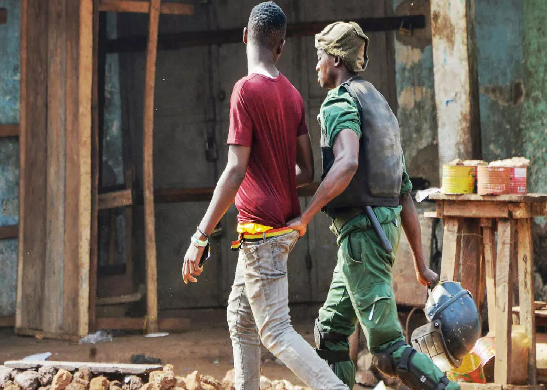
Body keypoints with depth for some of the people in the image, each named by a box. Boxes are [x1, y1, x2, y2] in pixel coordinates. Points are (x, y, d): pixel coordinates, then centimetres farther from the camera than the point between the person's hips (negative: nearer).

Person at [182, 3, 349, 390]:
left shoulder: (246, 90, -15)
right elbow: (307, 171, 10)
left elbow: (235, 170, -21)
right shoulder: (292, 94, 8)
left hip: (260, 228, -8)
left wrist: (200, 239, -20)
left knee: (276, 332, -9)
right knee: (240, 317, 18)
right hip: (287, 223, 9)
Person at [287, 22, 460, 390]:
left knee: (387, 346, -10)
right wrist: (421, 265, 21)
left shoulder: (341, 101, -8)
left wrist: (305, 216, -26)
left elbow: (347, 163, -30)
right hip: (384, 222, 10)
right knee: (330, 330, 16)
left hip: (361, 230, -10)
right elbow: (405, 195, 20)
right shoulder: (380, 105, 21)